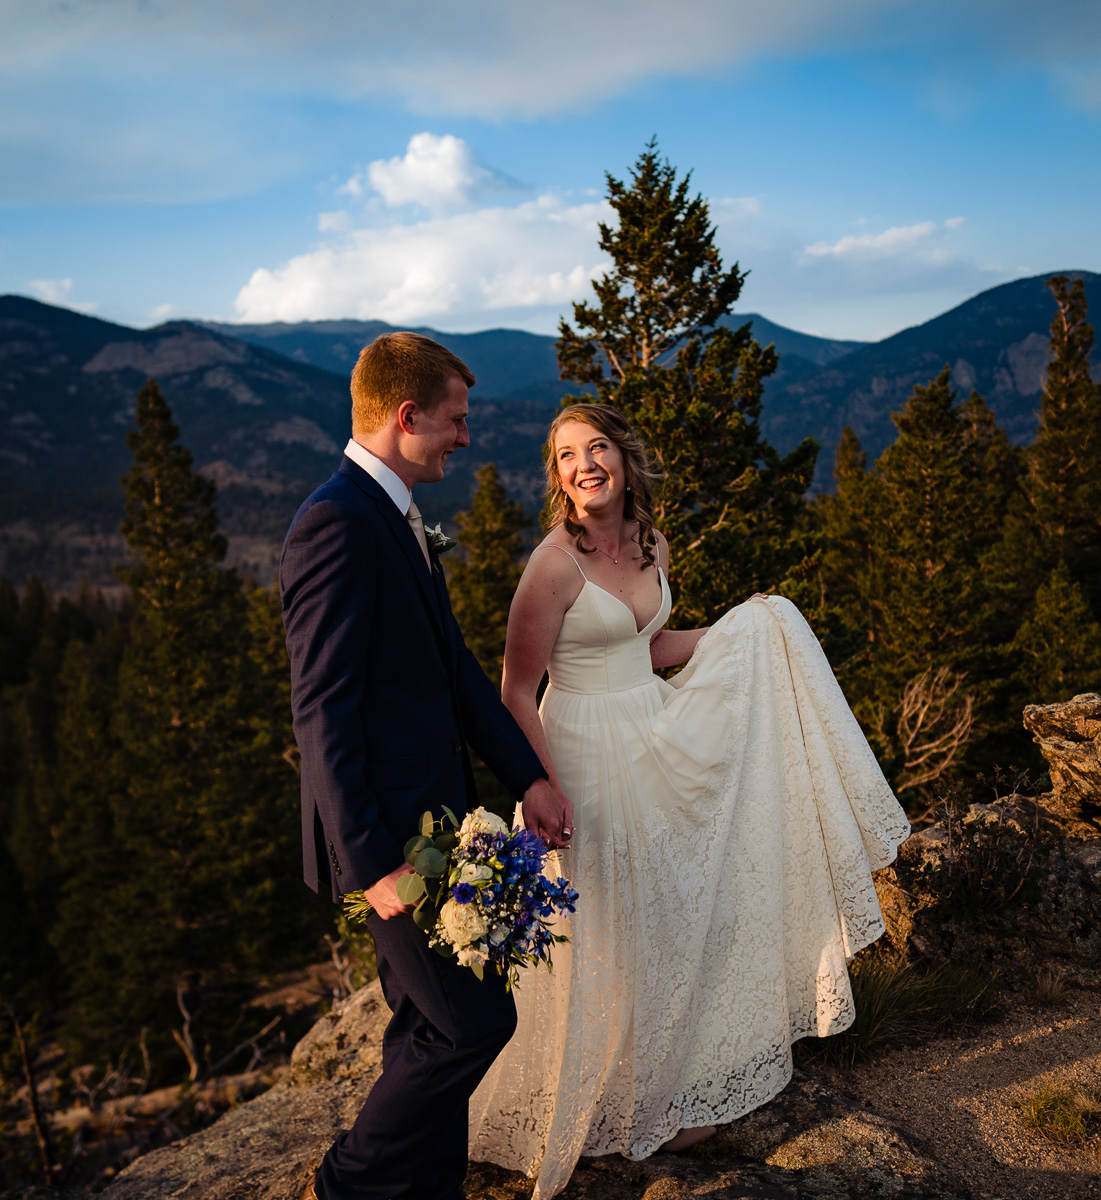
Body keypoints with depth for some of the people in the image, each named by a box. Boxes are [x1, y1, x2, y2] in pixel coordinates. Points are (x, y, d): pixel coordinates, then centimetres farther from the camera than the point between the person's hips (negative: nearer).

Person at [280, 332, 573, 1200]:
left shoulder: (395, 516, 11)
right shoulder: (337, 523, -20)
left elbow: (454, 663, 12)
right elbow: (322, 711, -22)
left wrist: (529, 777, 8)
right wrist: (373, 861, -21)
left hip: (431, 813, 10)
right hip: (391, 828, -10)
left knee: (432, 1027, 19)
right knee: (473, 1021, 0)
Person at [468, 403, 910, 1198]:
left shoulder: (652, 548, 2)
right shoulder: (556, 564, -20)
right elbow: (516, 694, -17)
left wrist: (747, 630, 11)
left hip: (658, 741, 8)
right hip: (590, 757, -7)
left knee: (684, 909, 19)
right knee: (612, 940, 8)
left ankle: (680, 1079, 43)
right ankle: (625, 1104, 34)